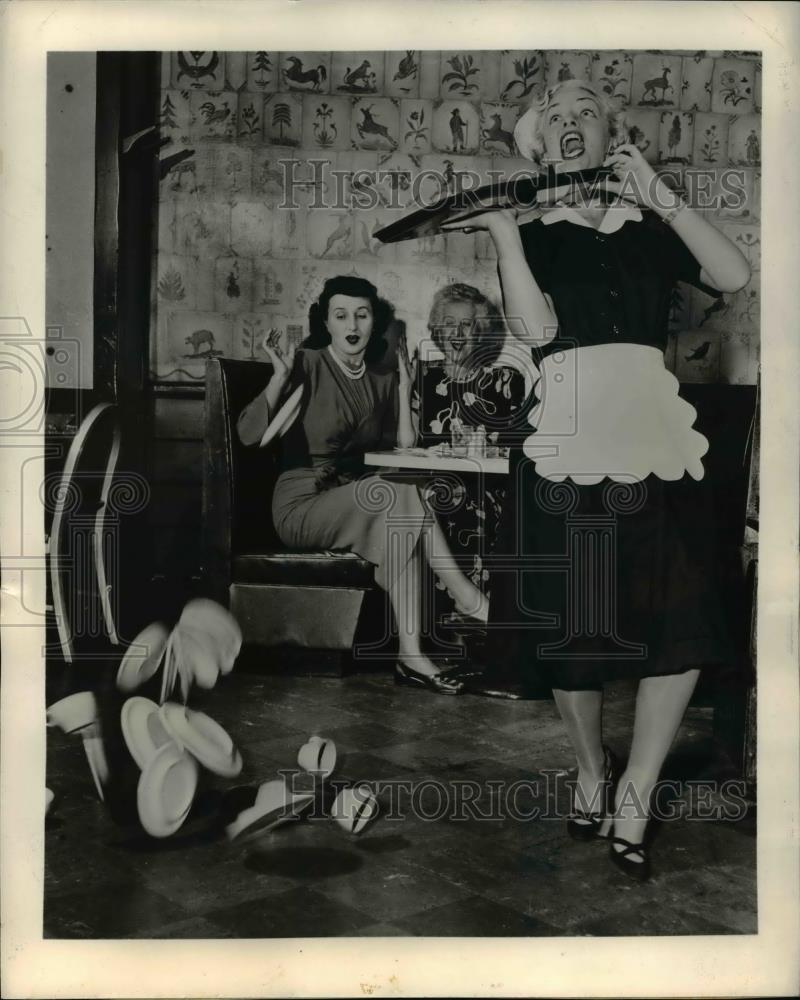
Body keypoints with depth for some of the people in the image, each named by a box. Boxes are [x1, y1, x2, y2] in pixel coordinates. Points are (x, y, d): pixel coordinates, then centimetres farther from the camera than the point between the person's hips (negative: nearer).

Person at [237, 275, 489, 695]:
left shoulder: (382, 380, 9)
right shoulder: (307, 365, -7)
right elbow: (249, 434, -17)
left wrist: (403, 390, 0)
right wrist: (280, 377, -28)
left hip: (360, 505, 5)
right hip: (301, 506, -5)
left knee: (399, 525, -29)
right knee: (396, 492, -29)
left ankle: (411, 653, -31)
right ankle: (466, 596, -21)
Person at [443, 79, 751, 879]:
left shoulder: (652, 229, 15)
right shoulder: (532, 233, 11)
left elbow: (734, 276, -2)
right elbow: (536, 327, -7)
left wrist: (660, 194, -3)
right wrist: (501, 227, -9)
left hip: (655, 439, 2)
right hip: (568, 442, -1)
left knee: (683, 627, -6)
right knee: (572, 629, 5)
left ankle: (634, 796, 12)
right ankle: (591, 774, 30)